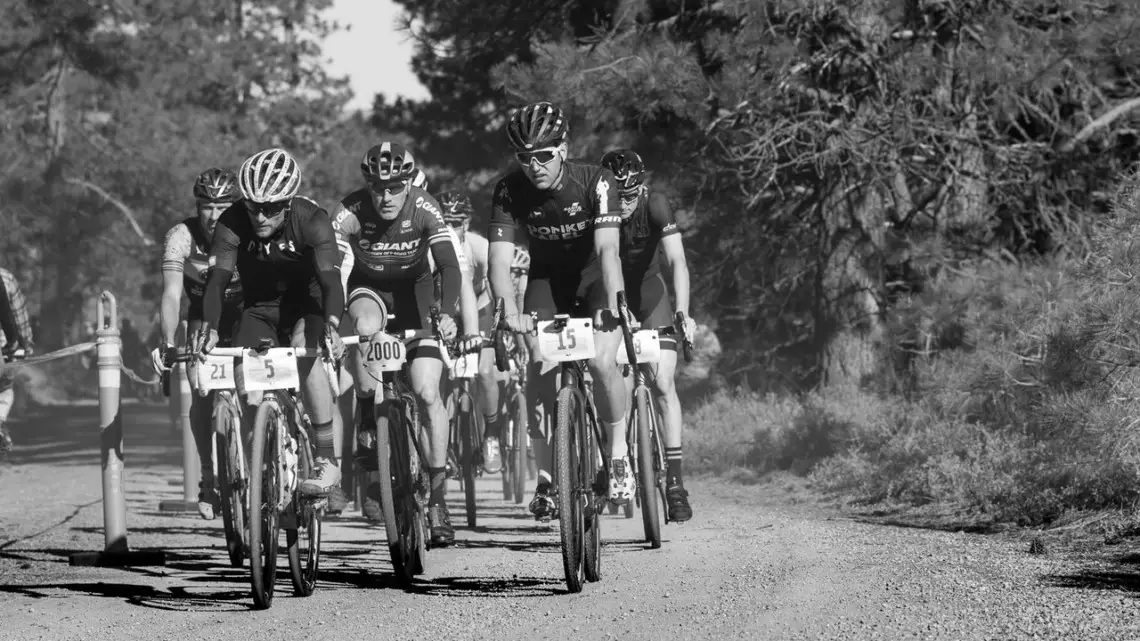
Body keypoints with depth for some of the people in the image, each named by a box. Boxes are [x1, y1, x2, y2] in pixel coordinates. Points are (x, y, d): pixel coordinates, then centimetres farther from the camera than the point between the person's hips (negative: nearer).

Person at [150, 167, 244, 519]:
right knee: (202, 394, -16)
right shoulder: (181, 236, -25)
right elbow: (172, 294, -33)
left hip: (246, 312, -1)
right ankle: (210, 477, -4)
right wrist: (167, 344, -48)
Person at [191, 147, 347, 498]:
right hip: (259, 309, 3)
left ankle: (327, 460, -28)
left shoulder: (312, 220, -27)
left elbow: (330, 280, -37)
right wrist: (208, 327, -49)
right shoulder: (232, 223, -22)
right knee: (249, 397, -15)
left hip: (306, 303, -3)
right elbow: (218, 279, -30)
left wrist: (331, 327, -55)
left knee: (306, 351, -34)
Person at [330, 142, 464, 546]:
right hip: (368, 287, 0)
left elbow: (449, 266, -31)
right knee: (366, 327, -37)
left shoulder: (424, 208, -25)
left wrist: (446, 313, -49)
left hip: (414, 289, 0)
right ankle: (367, 421, -17)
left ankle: (438, 497, -6)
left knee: (428, 394, -13)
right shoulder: (349, 213, -26)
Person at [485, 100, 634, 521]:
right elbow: (500, 257, -26)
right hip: (548, 277, 2)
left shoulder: (595, 182, -27)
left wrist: (610, 307, -50)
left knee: (601, 360, -25)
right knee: (540, 371, -16)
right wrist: (510, 312, -44)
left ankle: (618, 453, -4)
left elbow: (607, 249, -36)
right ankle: (546, 478, -6)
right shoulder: (510, 192, -20)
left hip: (595, 274, -2)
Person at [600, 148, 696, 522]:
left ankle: (674, 482, -13)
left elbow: (677, 261, -34)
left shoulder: (655, 205, -26)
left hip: (648, 294, -1)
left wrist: (683, 314, -47)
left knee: (663, 385, -13)